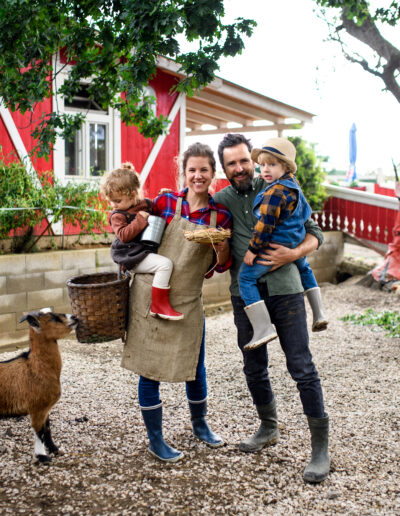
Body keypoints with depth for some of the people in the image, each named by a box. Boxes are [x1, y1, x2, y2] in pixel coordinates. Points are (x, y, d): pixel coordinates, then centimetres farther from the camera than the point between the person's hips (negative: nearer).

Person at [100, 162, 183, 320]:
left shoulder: (146, 203, 8)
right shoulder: (117, 215, -9)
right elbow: (123, 235, -23)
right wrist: (140, 220, -22)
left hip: (146, 251, 8)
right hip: (132, 256, -8)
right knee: (165, 264, -25)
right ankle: (158, 305, -24)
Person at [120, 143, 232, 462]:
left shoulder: (221, 215, -2)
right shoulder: (165, 203, -6)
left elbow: (221, 266, 4)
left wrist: (223, 252, -15)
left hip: (189, 302, 2)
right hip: (151, 295, -2)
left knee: (195, 368, 14)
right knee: (150, 371, 4)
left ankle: (200, 424, 42)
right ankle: (156, 440, 23)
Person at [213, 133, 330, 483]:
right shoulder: (220, 201, 7)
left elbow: (314, 234, 2)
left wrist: (293, 254, -16)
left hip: (284, 288, -3)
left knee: (302, 368, -4)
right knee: (254, 368, 13)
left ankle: (320, 447, 8)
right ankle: (269, 428, 35)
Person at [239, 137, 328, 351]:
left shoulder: (275, 191, -20)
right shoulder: (293, 185, 10)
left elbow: (265, 223, -23)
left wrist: (253, 249, -18)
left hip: (276, 246, -10)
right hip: (296, 244, 10)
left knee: (246, 277, -9)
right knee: (304, 269, 36)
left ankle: (263, 329, -15)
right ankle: (318, 314, 40)